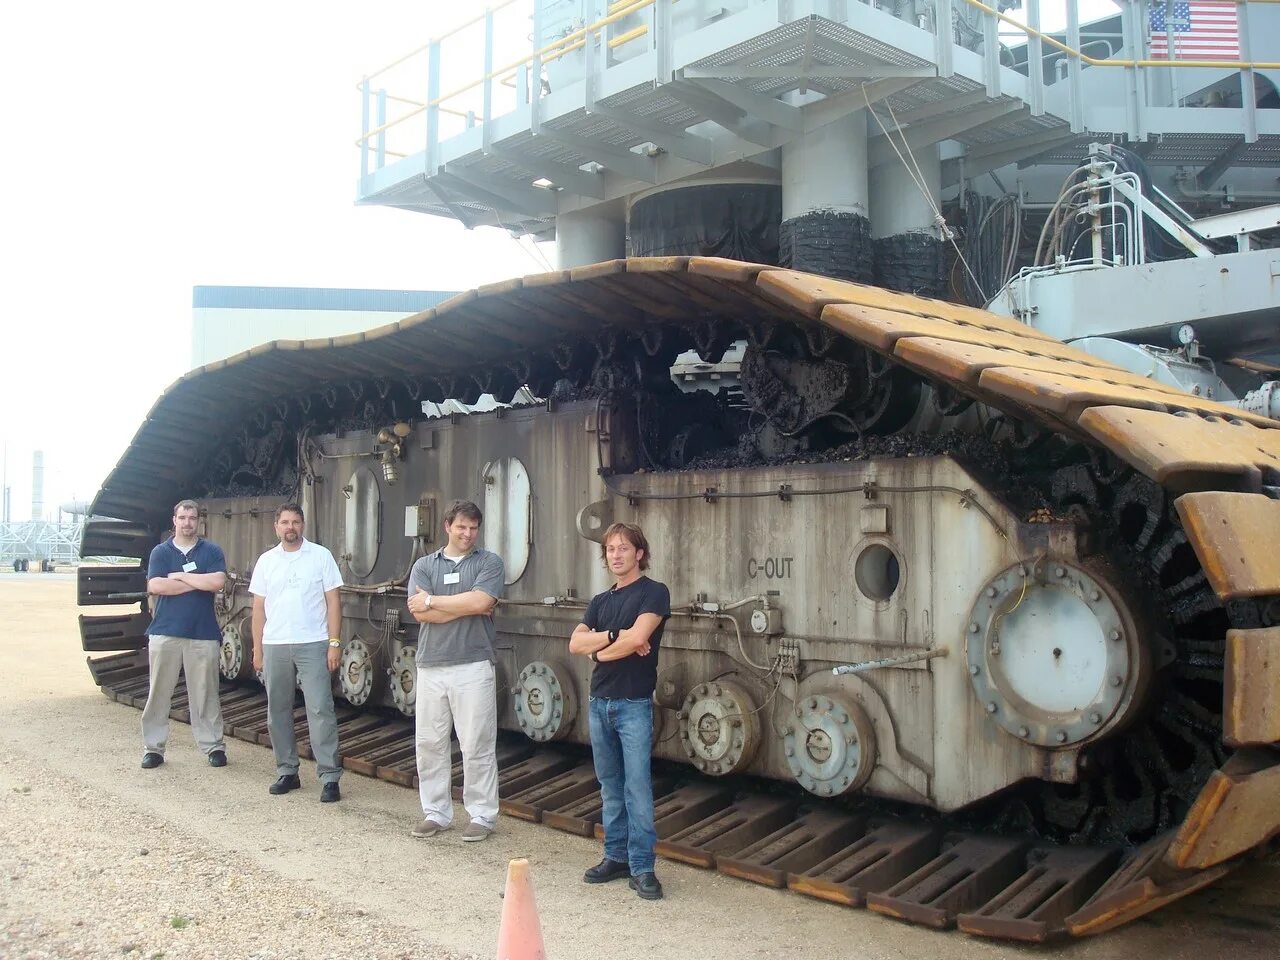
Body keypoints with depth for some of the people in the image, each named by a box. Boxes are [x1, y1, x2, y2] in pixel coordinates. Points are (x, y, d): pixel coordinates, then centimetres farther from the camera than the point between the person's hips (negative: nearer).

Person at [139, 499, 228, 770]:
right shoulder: (161, 551, 7)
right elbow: (155, 586, -8)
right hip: (165, 632, 1)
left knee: (205, 693, 4)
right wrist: (198, 582, -8)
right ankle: (153, 747, 13)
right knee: (159, 692, 4)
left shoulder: (211, 551, 5)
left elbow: (217, 582, -11)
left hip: (203, 633, -1)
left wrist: (179, 576, -7)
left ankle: (213, 745, 11)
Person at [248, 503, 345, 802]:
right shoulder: (266, 561, 9)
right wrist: (257, 649, 8)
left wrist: (335, 643, -8)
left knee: (320, 710, -6)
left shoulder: (321, 556, 0)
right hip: (274, 646, 4)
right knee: (278, 711, 10)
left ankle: (330, 777, -3)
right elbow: (259, 607, 12)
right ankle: (286, 771, 23)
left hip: (312, 644, -4)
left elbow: (333, 601, -2)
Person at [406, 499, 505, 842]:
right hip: (431, 667, 3)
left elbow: (481, 601, -14)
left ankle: (482, 815, 13)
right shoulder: (424, 566, 10)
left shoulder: (489, 562, 3)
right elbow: (419, 612, -5)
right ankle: (436, 812, 21)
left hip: (473, 666, -3)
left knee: (477, 746, 2)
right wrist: (469, 606, -9)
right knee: (429, 743, 8)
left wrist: (432, 601, -5)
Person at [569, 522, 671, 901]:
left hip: (634, 704, -6)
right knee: (611, 786, 12)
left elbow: (638, 637, -19)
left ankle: (642, 867, 1)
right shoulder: (600, 601, 14)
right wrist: (616, 635, -13)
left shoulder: (654, 592, -5)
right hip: (600, 701, 6)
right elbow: (576, 643, 1)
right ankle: (616, 856, 21)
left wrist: (599, 651, -5)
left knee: (637, 787, -5)